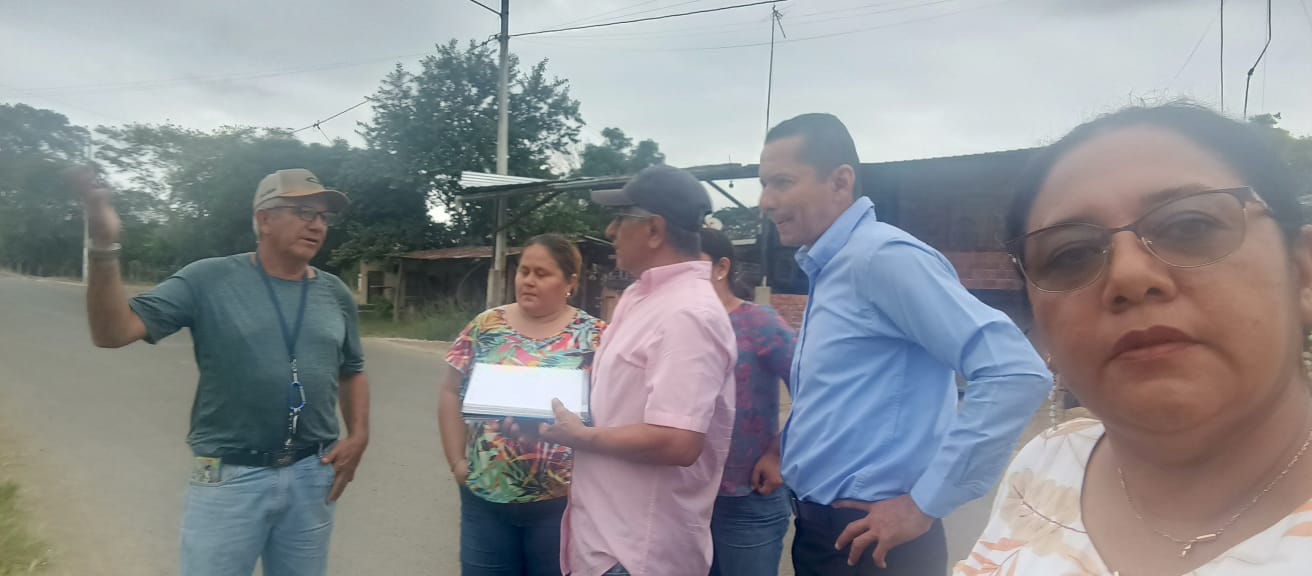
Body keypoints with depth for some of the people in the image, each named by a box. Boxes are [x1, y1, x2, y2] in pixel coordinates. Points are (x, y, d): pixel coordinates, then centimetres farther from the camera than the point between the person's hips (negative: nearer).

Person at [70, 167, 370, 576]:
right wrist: (105, 249, -25)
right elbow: (113, 332, -12)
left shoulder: (335, 294, 5)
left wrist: (359, 436, 2)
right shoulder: (209, 279, -6)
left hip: (312, 476, 4)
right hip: (229, 477, -3)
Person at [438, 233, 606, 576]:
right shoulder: (486, 326, 4)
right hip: (484, 496, 3)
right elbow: (451, 393, 8)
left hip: (560, 501, -2)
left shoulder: (594, 337, -4)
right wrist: (457, 461, 2)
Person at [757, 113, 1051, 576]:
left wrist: (923, 505, -20)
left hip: (868, 539, -8)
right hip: (821, 528, 8)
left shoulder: (882, 255, -17)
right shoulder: (825, 269, 9)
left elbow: (1017, 373, -25)